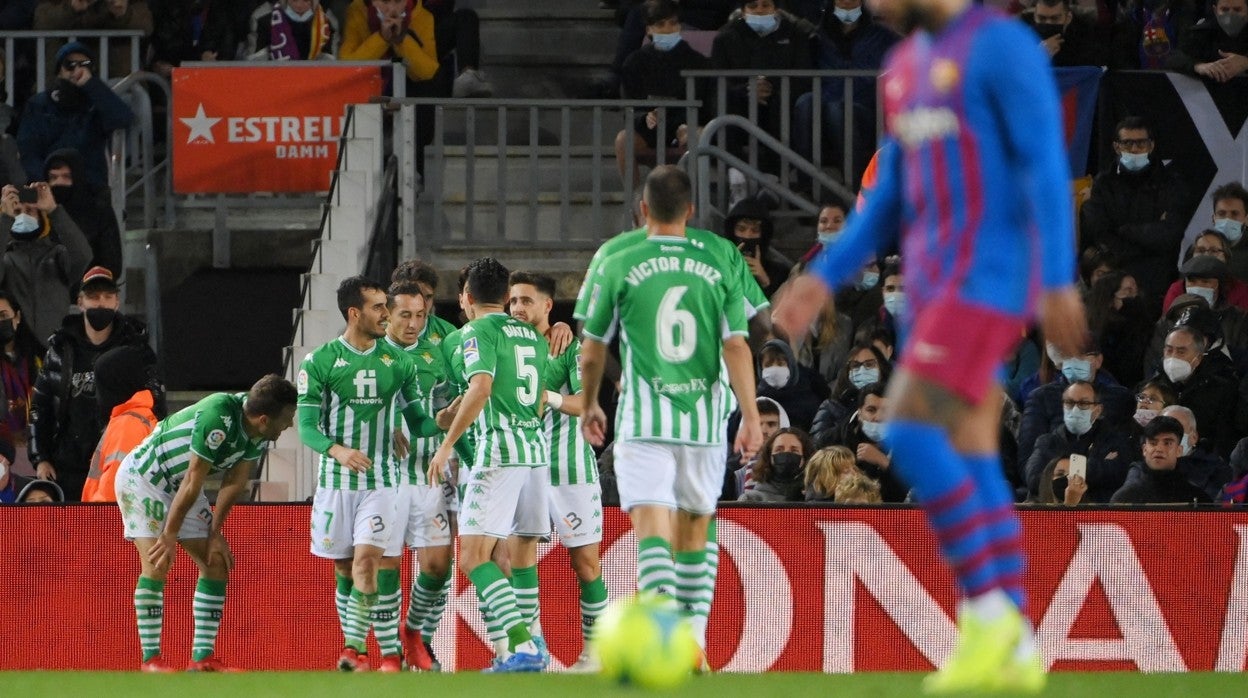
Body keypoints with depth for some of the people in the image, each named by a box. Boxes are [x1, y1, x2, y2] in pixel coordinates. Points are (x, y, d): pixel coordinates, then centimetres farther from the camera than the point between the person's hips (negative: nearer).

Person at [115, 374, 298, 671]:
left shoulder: (259, 430, -10)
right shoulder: (217, 418, -35)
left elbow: (234, 482, -3)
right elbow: (193, 480, -29)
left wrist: (215, 532, -6)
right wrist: (170, 535, -22)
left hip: (179, 486, 8)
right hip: (141, 476, -8)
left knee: (216, 563, 1)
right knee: (156, 565, -17)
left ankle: (203, 657, 1)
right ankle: (151, 658, -12)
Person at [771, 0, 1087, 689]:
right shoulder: (906, 66, 18)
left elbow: (1047, 167, -16)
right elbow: (892, 198, 21)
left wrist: (1059, 282, -23)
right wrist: (822, 280, 12)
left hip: (992, 281, -9)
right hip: (934, 289, 9)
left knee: (908, 434, -20)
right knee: (967, 465, 5)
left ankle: (989, 611, -12)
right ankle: (1015, 653, 6)